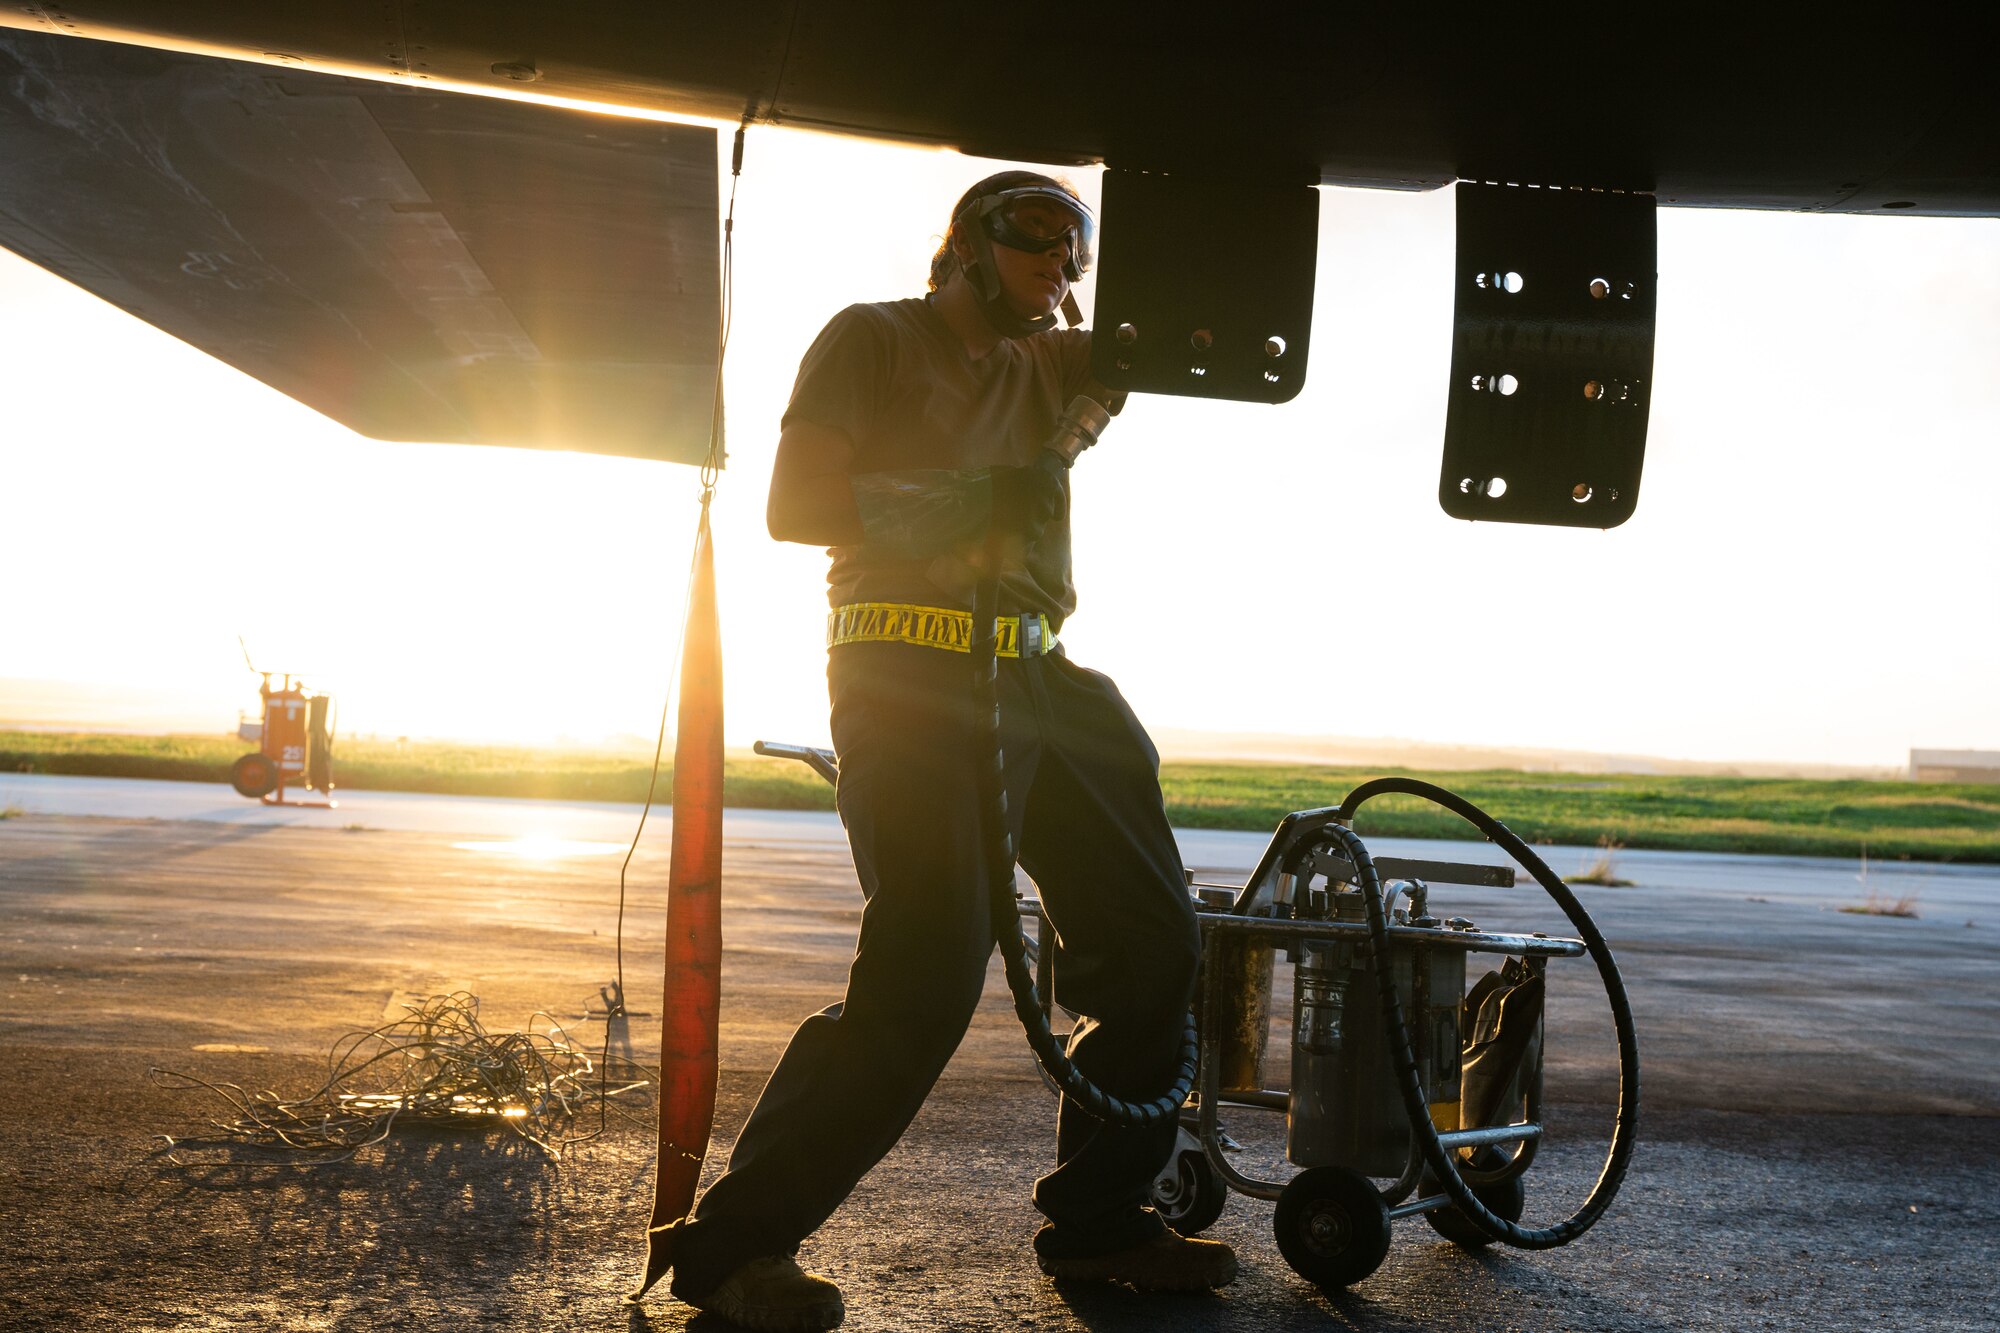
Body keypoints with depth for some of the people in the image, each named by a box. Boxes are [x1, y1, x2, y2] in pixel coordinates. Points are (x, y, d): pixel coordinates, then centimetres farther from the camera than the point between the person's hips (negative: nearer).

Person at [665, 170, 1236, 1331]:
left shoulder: (1053, 365, 22)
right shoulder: (874, 340, 6)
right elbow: (794, 505, -4)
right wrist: (955, 505, -13)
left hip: (1045, 679, 8)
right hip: (915, 675, -7)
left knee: (1153, 941, 6)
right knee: (928, 972, -18)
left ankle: (1099, 1218, 20)